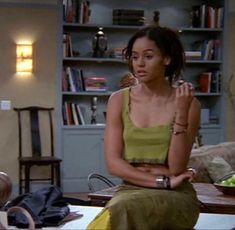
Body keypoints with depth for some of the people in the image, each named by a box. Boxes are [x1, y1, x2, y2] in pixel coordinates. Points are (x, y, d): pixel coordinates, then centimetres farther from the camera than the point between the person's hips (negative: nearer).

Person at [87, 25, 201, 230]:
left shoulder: (188, 103, -2)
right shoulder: (119, 100, 4)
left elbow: (177, 168, -9)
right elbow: (114, 163, -2)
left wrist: (181, 112, -16)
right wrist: (162, 181, -11)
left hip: (176, 196, -2)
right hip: (129, 190, 2)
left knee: (124, 210, -32)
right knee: (118, 211, -32)